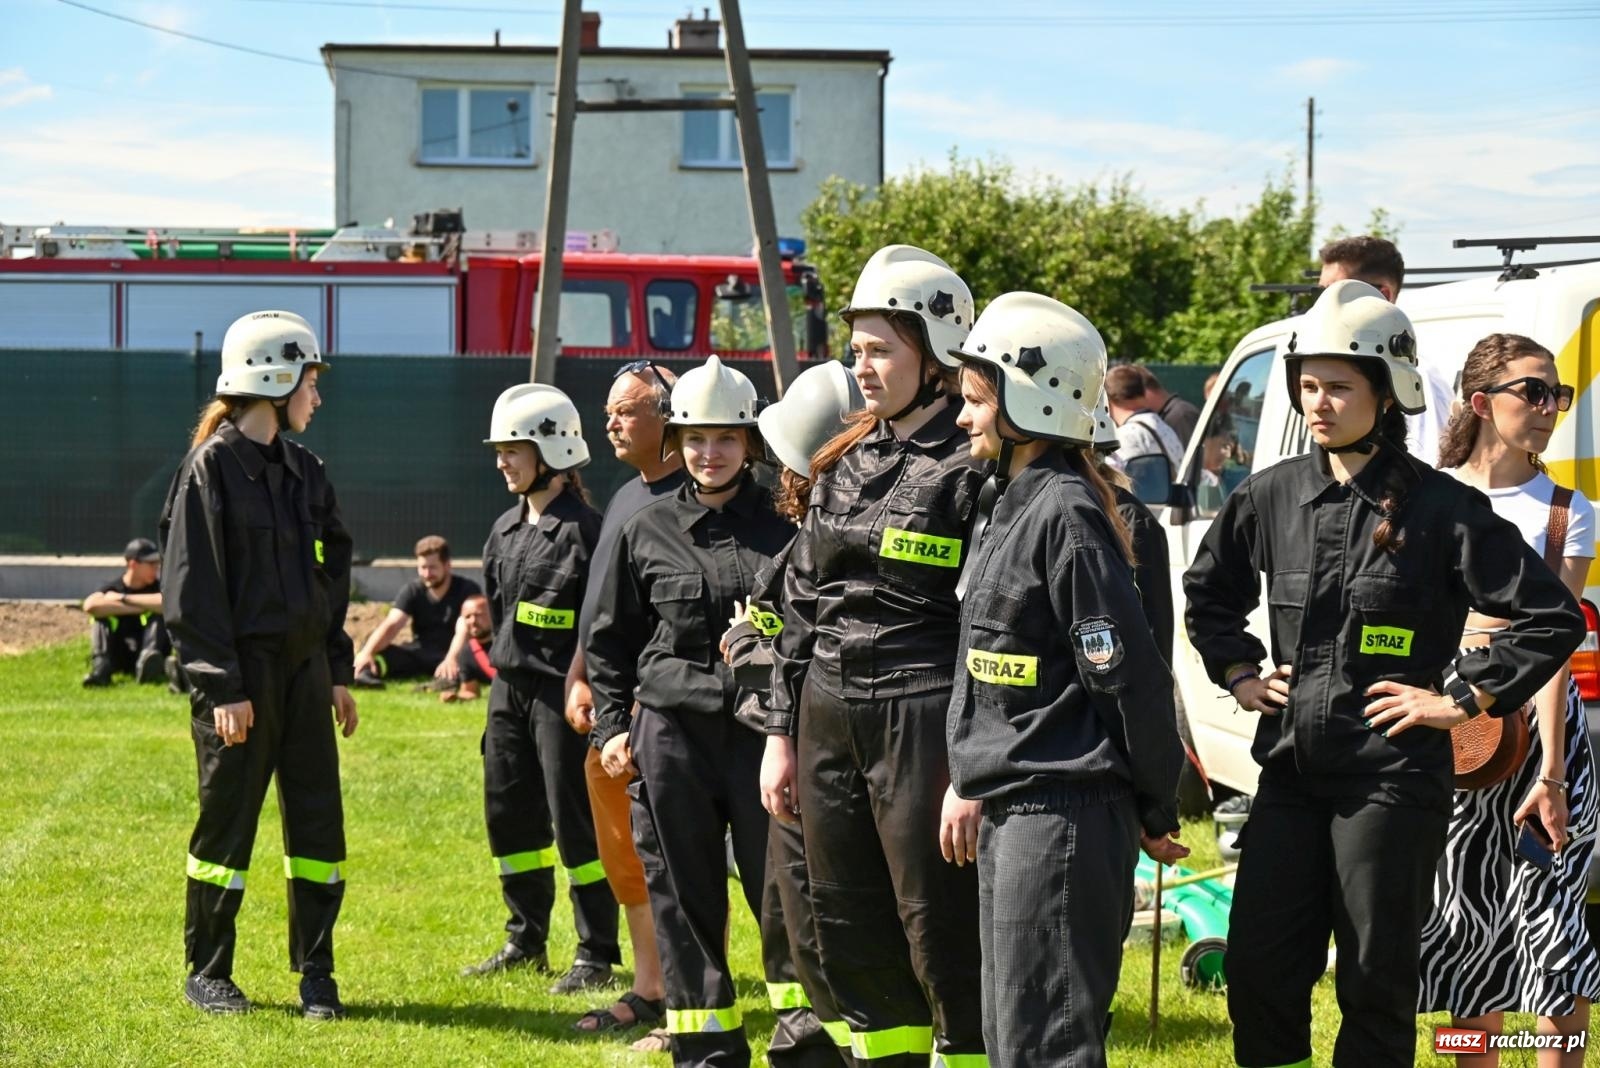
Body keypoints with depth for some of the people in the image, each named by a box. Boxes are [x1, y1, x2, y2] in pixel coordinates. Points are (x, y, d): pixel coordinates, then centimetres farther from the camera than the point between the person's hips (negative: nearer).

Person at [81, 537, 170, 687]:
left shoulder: (157, 586, -2)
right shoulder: (113, 588, -3)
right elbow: (89, 606, -26)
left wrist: (124, 598, -20)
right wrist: (138, 608, -24)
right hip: (119, 658, 0)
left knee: (157, 612, -21)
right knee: (103, 613, -19)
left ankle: (147, 664, -44)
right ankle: (101, 667, -39)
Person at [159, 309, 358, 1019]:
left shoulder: (304, 470, 13)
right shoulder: (210, 468, -9)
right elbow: (193, 588, -13)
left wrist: (338, 671, 14)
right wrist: (221, 687, -17)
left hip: (304, 667, 7)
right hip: (241, 672, -7)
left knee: (318, 821, 5)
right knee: (228, 821, 2)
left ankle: (315, 974, 13)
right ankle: (206, 972, 14)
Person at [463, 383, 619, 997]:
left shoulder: (583, 530, -13)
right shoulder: (506, 529, 13)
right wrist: (504, 669, 18)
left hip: (562, 693, -9)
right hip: (510, 688, 9)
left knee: (575, 821, -3)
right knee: (509, 814, 13)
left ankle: (596, 956, 5)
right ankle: (526, 942, 26)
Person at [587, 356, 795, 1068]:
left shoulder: (782, 526, 4)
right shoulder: (647, 532, 8)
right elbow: (610, 640, 14)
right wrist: (612, 727, 6)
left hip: (764, 728, -1)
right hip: (671, 732, 2)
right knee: (684, 894, 5)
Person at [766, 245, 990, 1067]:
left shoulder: (971, 468, -9)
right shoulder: (844, 467, 13)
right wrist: (782, 734, 13)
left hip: (921, 721, -7)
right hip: (829, 717, 8)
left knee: (941, 932, -4)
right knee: (850, 934, 12)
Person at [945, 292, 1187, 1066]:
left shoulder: (1067, 515, -16)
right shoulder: (1012, 504, 14)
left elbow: (1128, 675, -17)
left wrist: (1155, 812, -10)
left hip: (1062, 813, -10)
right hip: (1010, 809, 10)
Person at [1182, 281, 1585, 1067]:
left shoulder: (1443, 510, -9)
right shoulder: (1270, 497, 5)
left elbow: (1553, 619, -9)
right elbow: (1208, 590, 25)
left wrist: (1460, 698, -10)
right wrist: (1237, 673, 14)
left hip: (1392, 778, -5)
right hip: (1290, 770, 5)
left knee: (1375, 980, 3)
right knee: (1257, 966, 5)